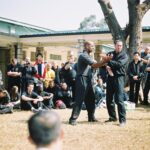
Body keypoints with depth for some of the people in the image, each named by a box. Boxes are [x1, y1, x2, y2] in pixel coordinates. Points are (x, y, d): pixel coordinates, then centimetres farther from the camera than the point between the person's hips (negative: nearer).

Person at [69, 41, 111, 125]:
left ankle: (91, 117, 22)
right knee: (79, 100, -9)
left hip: (88, 80, 10)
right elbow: (94, 65, -22)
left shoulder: (88, 56, 20)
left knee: (91, 99, 12)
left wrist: (104, 62, -1)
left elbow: (94, 65, 11)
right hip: (82, 79, -10)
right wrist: (105, 61, -20)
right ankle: (73, 119, -6)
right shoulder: (83, 55, -14)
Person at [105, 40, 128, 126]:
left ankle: (122, 119, -5)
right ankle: (112, 117, 22)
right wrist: (107, 67, -14)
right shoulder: (110, 54, 15)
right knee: (109, 99, 7)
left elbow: (119, 64, -17)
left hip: (119, 78, -5)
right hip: (110, 77, 5)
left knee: (119, 100, -11)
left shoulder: (124, 55, 1)